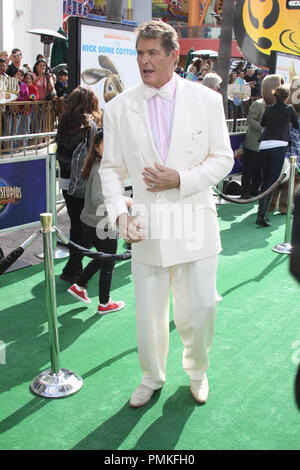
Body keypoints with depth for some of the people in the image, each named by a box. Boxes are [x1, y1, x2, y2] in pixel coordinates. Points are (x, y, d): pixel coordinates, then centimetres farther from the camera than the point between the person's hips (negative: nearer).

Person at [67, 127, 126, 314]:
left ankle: (79, 287, 36)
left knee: (101, 259, 27)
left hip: (90, 222, 9)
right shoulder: (101, 170, -23)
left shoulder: (97, 166, 6)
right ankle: (104, 304, 24)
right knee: (108, 265, 8)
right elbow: (98, 199, -32)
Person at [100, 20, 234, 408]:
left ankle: (197, 371, 38)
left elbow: (223, 159, 1)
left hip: (195, 223, 0)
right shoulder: (119, 108, 0)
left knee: (201, 307, 7)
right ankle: (151, 378, 38)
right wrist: (119, 212, -11)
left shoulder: (206, 100, -2)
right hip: (147, 226, 1)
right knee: (148, 311, 11)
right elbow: (111, 168, 5)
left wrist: (180, 179, -14)